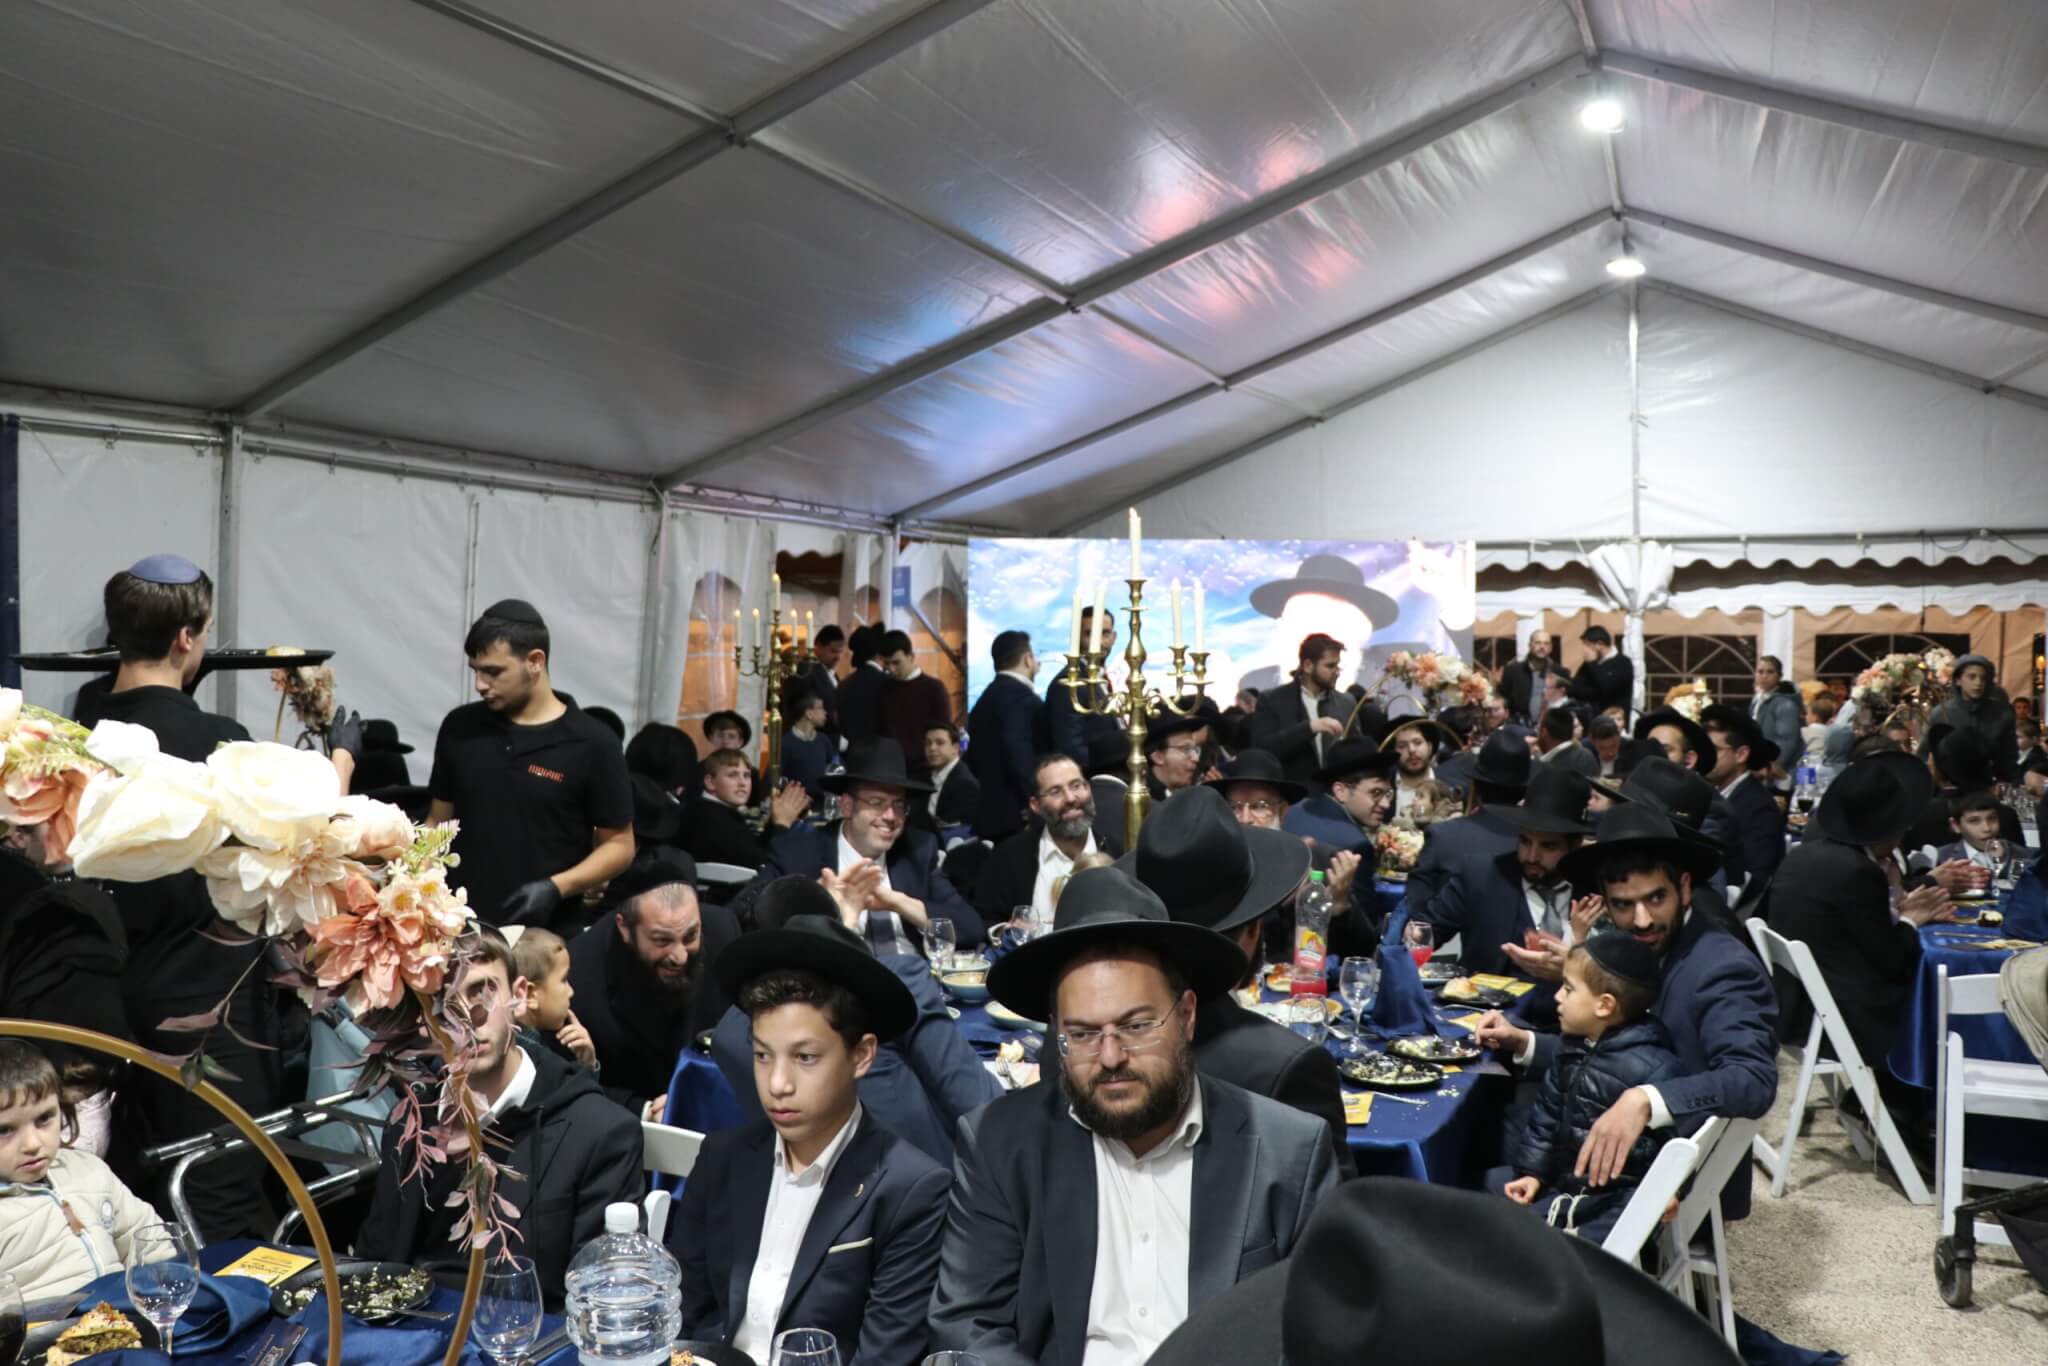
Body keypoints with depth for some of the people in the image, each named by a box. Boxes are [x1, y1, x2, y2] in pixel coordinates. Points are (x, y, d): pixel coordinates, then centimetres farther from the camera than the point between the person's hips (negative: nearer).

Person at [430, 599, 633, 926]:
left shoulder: (593, 744, -8)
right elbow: (438, 822, 12)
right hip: (460, 921, 3)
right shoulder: (459, 727, 4)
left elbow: (618, 845, -4)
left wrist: (556, 887, -17)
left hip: (544, 931, -3)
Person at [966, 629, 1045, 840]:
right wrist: (1036, 805, -20)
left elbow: (973, 759, 20)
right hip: (1018, 815, -9)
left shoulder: (987, 697, 17)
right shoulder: (1018, 695, -11)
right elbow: (1019, 754, -22)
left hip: (991, 813, 10)